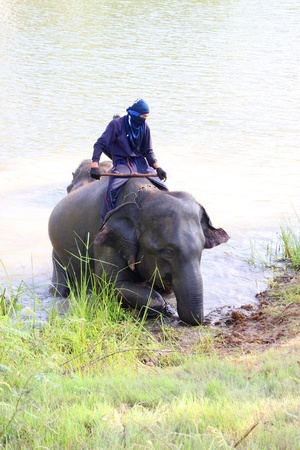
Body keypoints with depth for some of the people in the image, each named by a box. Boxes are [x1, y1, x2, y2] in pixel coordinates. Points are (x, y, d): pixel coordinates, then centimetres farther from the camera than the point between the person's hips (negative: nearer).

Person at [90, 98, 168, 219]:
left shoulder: (144, 127, 5)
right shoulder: (117, 124, -8)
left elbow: (148, 151, 12)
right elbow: (100, 144, -10)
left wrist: (158, 168, -4)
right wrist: (94, 166, -24)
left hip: (140, 162, 5)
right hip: (121, 162, -4)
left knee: (162, 189, -8)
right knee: (112, 189, -31)